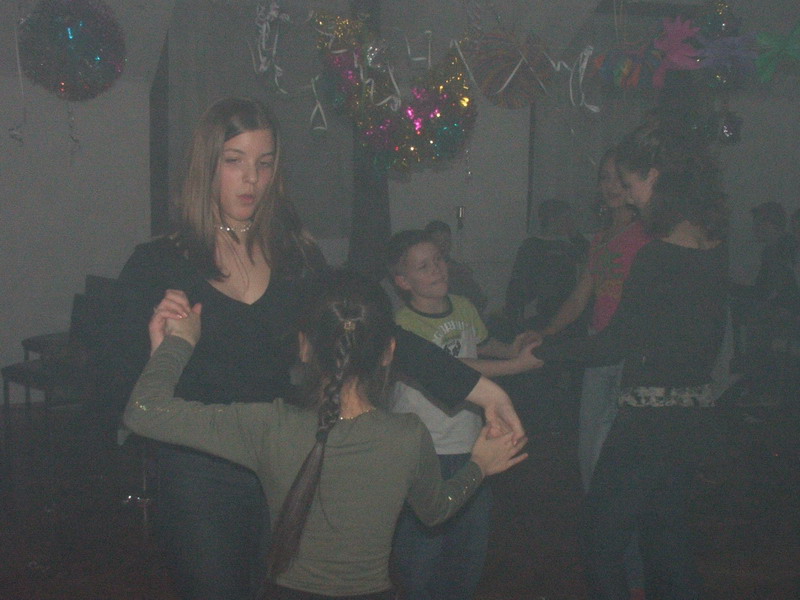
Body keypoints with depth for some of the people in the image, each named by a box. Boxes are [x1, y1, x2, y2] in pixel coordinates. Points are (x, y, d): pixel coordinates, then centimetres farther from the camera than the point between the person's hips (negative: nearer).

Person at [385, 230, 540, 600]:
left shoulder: (464, 307, 5)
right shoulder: (404, 326, -16)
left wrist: (514, 348, 12)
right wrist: (519, 364, -28)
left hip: (470, 447, 6)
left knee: (471, 549, 17)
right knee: (422, 549, 2)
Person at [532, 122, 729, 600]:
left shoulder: (659, 257, -21)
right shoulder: (714, 243, 5)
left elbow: (616, 344, -17)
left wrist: (541, 351, -7)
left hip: (653, 416, -9)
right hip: (696, 412, 9)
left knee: (604, 531, 4)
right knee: (668, 528, 21)